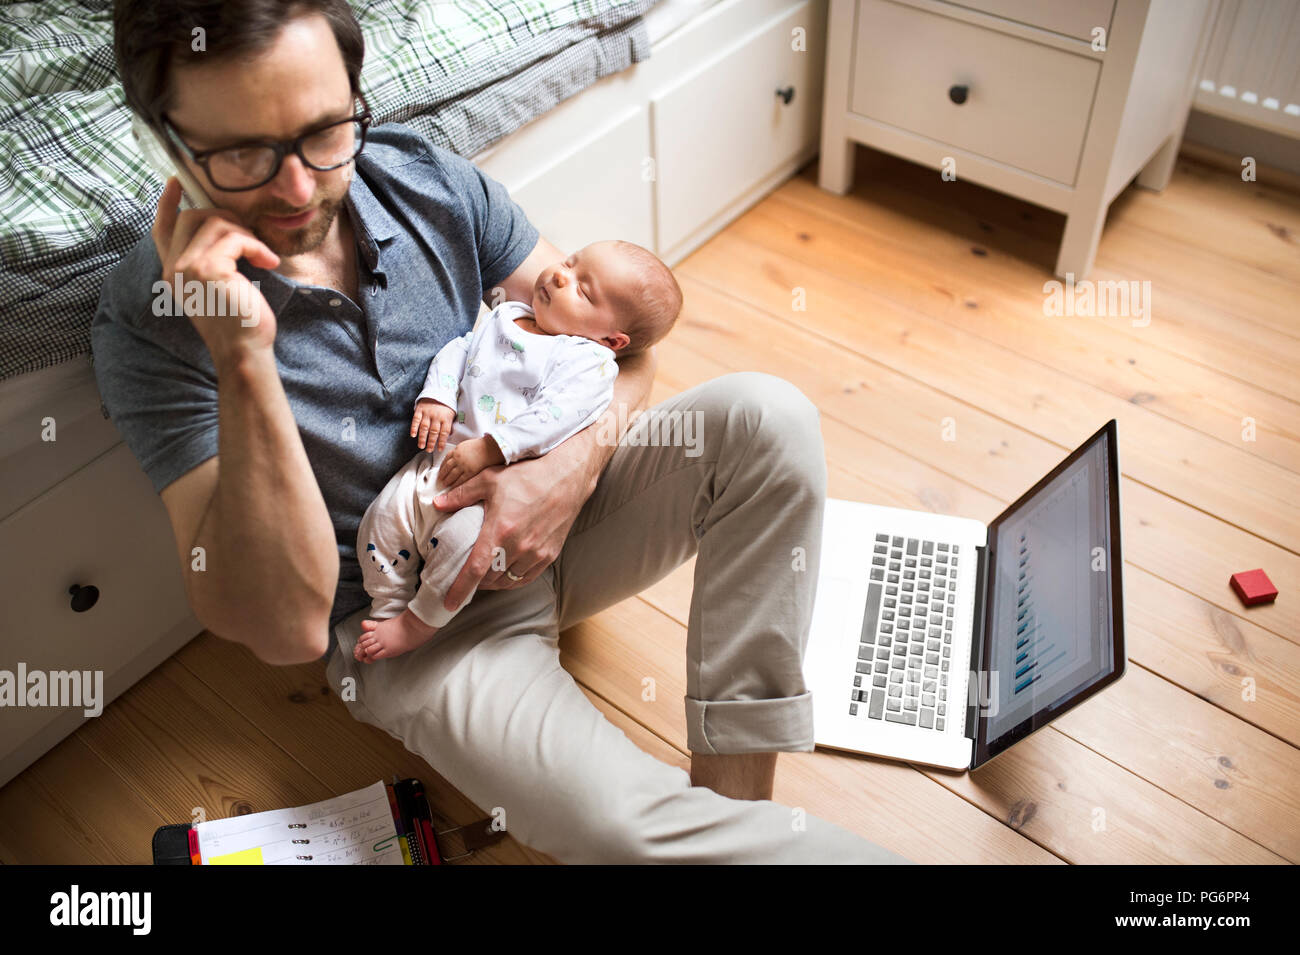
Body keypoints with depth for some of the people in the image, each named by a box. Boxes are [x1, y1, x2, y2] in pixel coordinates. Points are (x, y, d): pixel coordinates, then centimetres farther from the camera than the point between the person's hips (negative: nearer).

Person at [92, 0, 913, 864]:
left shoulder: (433, 183, -8)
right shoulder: (151, 322, -18)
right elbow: (287, 629, -25)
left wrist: (573, 468, -20)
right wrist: (242, 360, -34)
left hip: (551, 509, 5)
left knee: (767, 417, -19)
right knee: (619, 826, -31)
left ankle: (734, 783, -17)